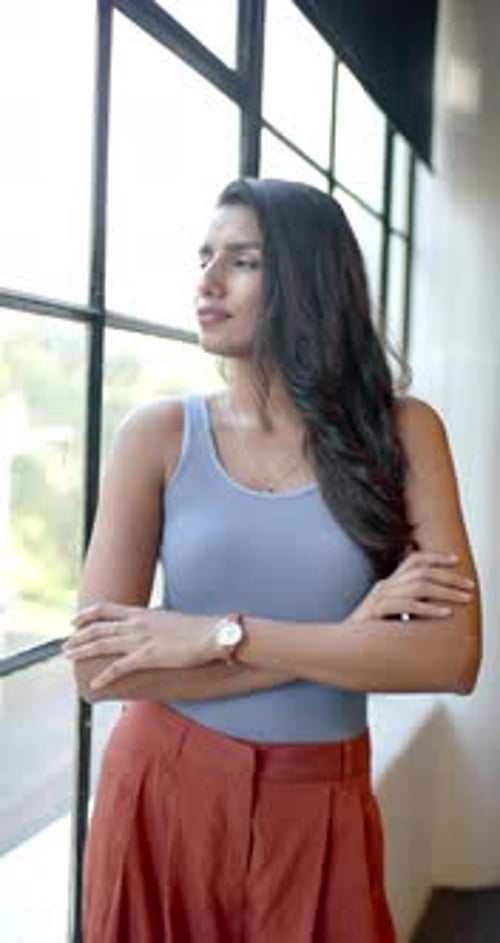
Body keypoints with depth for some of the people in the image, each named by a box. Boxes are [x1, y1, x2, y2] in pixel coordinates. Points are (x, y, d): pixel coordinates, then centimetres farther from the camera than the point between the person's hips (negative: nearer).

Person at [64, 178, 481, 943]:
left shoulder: (400, 432, -5)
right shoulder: (159, 434, -7)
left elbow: (452, 656, -14)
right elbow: (99, 665, -14)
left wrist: (219, 635, -19)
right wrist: (348, 638, -17)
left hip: (320, 810, 0)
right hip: (166, 794, 0)